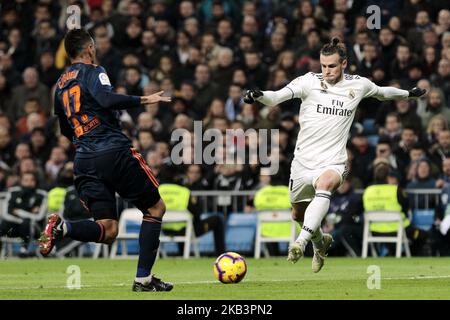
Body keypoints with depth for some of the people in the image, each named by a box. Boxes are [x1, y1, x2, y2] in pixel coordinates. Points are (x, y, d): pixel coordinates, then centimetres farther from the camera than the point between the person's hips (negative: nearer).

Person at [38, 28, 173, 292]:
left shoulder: (60, 85, 21)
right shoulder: (92, 71, 0)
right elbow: (106, 99, -20)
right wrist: (143, 100, -15)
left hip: (84, 160, 6)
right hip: (114, 153, -6)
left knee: (107, 231, 3)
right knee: (155, 208, 9)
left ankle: (62, 228, -24)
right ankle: (143, 278, 2)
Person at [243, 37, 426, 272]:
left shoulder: (358, 85, 3)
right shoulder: (310, 81, -5)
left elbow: (382, 92, 26)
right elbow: (277, 97, -18)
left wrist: (409, 94, 39)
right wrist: (258, 95, -39)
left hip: (333, 162, -2)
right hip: (303, 161, 2)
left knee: (325, 183, -36)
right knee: (299, 213, 15)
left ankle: (301, 242, -44)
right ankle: (321, 243, 48)